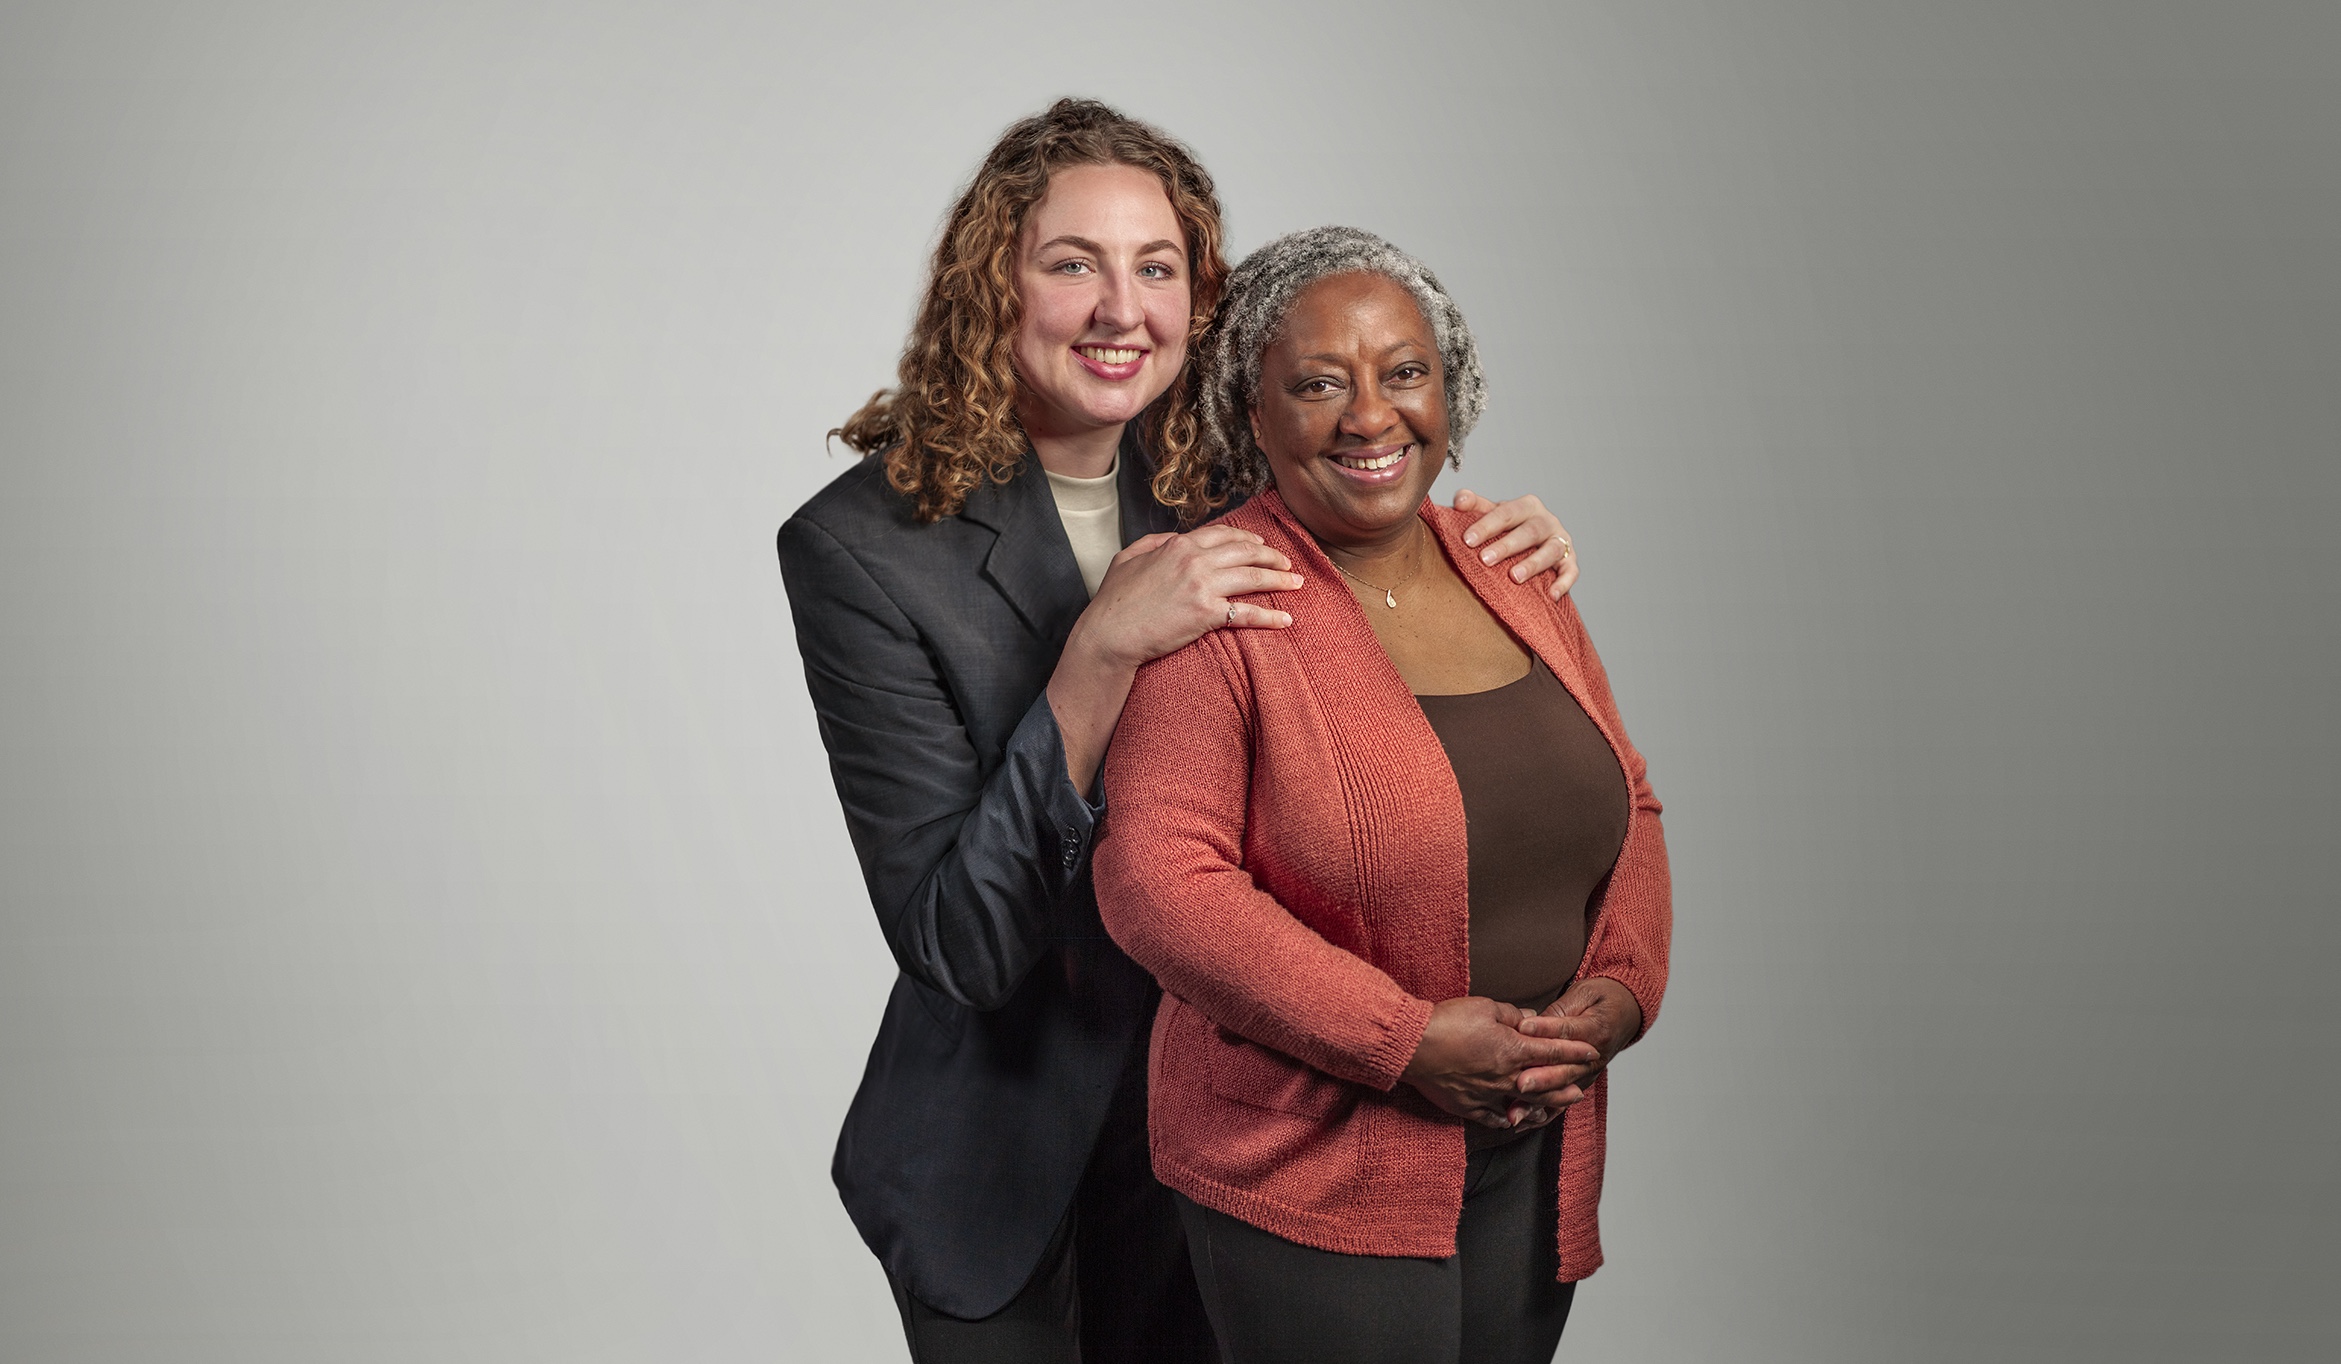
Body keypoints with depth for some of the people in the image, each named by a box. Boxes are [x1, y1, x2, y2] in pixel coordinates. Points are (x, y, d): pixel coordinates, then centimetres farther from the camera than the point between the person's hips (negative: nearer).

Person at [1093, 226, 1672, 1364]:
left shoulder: (1512, 573, 7)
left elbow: (1627, 808, 13)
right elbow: (1158, 881, -20)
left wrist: (1622, 987, -5)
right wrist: (1407, 1040, -21)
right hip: (1306, 1178, -6)